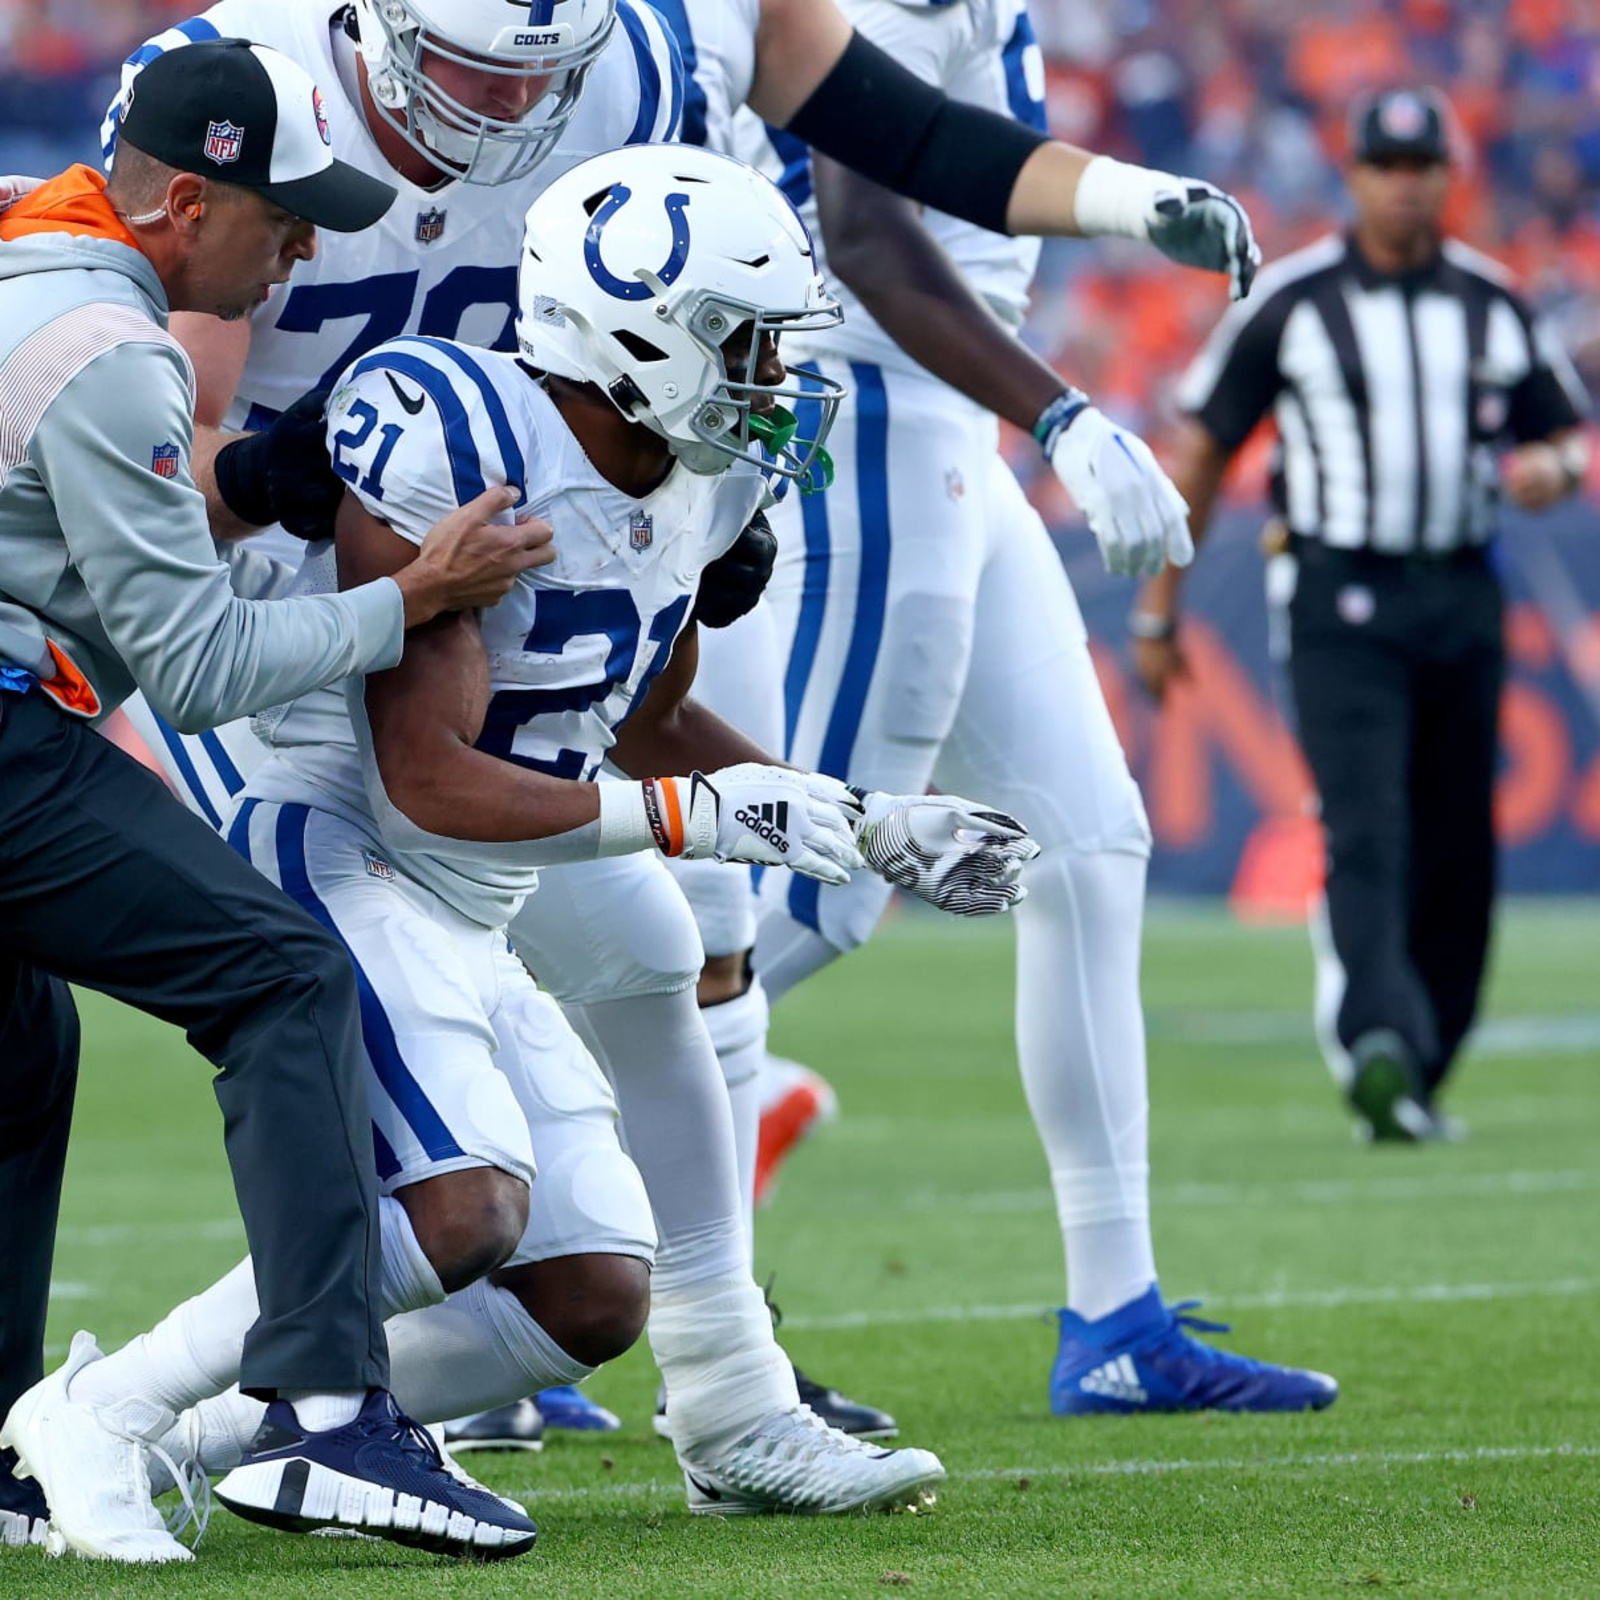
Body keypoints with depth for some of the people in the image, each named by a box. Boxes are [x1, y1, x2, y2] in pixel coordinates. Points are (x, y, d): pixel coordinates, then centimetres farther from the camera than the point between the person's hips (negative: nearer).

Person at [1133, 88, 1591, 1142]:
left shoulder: (1493, 305, 9)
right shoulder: (1292, 301, -1)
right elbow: (1204, 449, 3)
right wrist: (1158, 610, 2)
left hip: (1462, 599, 4)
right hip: (1341, 602, -4)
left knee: (1457, 853, 7)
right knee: (1367, 833, -20)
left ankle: (1414, 1084, 19)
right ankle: (1380, 1048, -35)